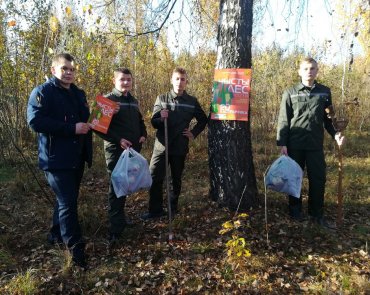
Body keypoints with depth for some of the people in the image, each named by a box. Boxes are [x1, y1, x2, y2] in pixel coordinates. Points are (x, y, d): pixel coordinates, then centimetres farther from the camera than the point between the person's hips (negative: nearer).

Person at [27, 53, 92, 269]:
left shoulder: (79, 94, 15)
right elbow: (35, 121, -21)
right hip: (56, 158, -8)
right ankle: (76, 247, 6)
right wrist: (72, 128, -24)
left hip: (77, 158, 8)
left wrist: (90, 124, 6)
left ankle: (57, 233, 38)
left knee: (68, 199, 18)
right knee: (67, 202, -6)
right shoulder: (42, 92, -7)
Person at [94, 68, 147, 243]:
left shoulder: (134, 101, 15)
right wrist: (118, 140, -21)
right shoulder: (108, 99, -6)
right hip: (116, 150, -7)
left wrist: (143, 135, 7)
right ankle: (115, 229, 2)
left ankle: (120, 217, 32)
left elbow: (140, 121, 27)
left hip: (134, 149, 7)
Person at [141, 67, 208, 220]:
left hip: (180, 147, 0)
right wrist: (161, 118, -22)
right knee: (154, 178, -2)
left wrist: (194, 133, 5)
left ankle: (173, 207, 27)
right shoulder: (161, 98, 2)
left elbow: (203, 120, 16)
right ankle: (155, 209, 10)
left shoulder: (192, 101, 3)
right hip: (161, 145, 0)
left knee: (176, 179, 12)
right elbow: (153, 122, -1)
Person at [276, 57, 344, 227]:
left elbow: (328, 118, 13)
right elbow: (283, 120, -2)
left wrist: (335, 134, -5)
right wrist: (282, 144, -8)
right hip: (295, 144, -2)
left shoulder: (324, 92, 8)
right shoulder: (290, 93, 1)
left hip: (316, 144, 2)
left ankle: (317, 215, 20)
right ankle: (295, 211, 24)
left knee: (318, 179, 5)